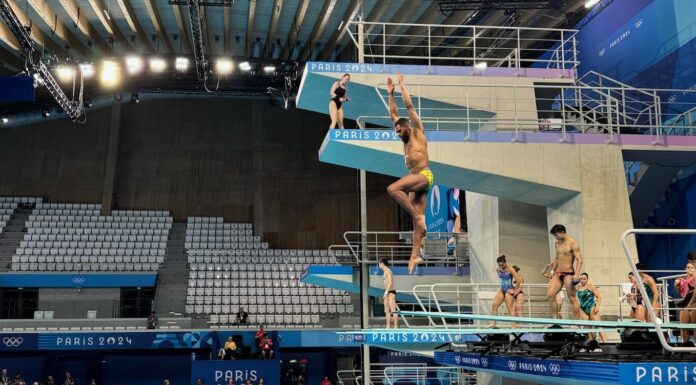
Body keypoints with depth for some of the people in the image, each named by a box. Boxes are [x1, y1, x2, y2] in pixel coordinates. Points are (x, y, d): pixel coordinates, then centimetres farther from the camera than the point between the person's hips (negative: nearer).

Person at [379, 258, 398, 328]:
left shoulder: (388, 271, -10)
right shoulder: (385, 271, 19)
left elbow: (390, 282, -19)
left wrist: (386, 292, -22)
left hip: (390, 292, -10)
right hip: (388, 293, 10)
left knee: (393, 310, -12)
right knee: (387, 311, 9)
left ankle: (396, 327, -14)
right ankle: (388, 327, 11)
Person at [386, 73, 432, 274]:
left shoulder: (417, 131, 2)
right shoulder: (406, 138, 22)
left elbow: (410, 106, -4)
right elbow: (394, 114, 26)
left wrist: (402, 85, 2)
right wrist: (390, 93, 22)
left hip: (424, 176, -9)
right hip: (416, 179, 9)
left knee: (393, 188, -28)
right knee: (417, 220, 4)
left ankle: (418, 216, -22)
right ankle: (415, 256, 3)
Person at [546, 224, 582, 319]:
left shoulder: (572, 243, -8)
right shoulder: (557, 244, 14)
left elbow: (579, 260, -15)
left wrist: (576, 274, -26)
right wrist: (553, 271, 19)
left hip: (568, 273, -7)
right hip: (558, 273, 7)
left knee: (572, 298, -5)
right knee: (550, 295, -4)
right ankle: (555, 318, 3)